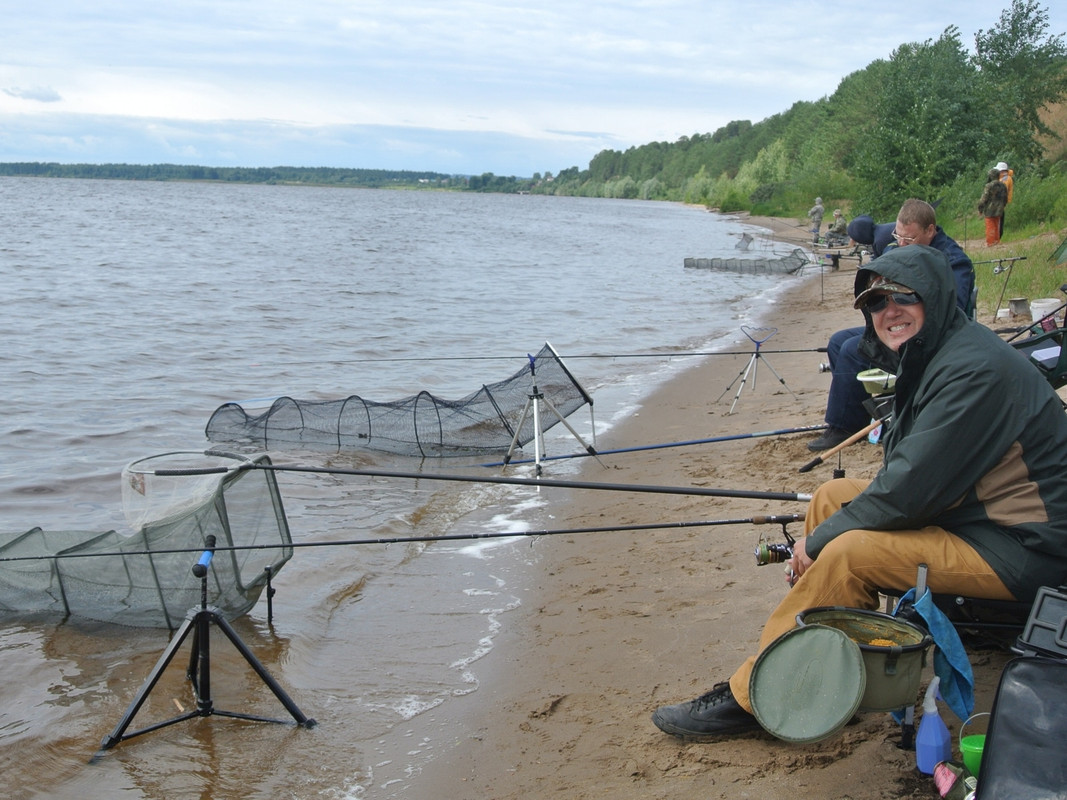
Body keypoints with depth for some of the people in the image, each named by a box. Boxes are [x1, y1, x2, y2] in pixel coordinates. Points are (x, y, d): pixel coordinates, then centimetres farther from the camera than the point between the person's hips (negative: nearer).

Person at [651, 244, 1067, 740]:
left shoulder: (975, 369, -24)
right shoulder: (929, 357, 8)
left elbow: (911, 490, -26)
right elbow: (906, 471, 11)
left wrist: (819, 540, -14)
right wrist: (825, 534, -2)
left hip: (1023, 547, -10)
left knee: (848, 554, -24)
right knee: (834, 495, 10)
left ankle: (748, 696, -12)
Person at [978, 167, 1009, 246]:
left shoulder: (989, 186, -16)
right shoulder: (1003, 186, 5)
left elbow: (983, 199, -15)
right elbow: (1005, 199, 13)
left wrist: (980, 209, -4)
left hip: (990, 211, -6)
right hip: (999, 211, 6)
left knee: (990, 227, -1)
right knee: (997, 227, 17)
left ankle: (990, 243, 1)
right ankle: (996, 241, 23)